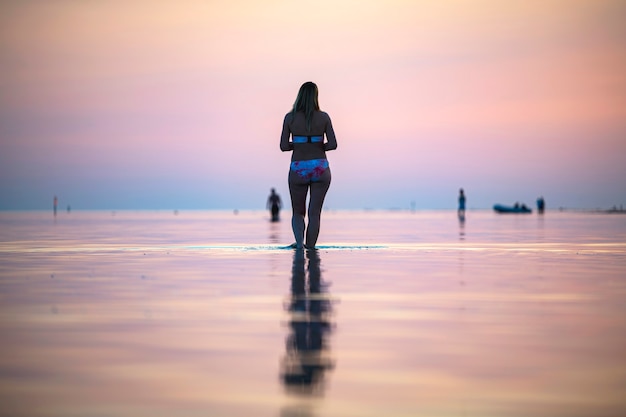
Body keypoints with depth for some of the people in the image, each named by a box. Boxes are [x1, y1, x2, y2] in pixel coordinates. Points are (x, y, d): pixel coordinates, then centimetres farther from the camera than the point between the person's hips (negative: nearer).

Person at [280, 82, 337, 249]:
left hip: (298, 170, 0)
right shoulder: (323, 117, -4)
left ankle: (299, 242, -9)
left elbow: (284, 146, -4)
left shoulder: (290, 117, -3)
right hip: (320, 169, 0)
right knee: (314, 213, 7)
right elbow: (333, 145, -8)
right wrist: (318, 147, 11)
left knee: (298, 213, 14)